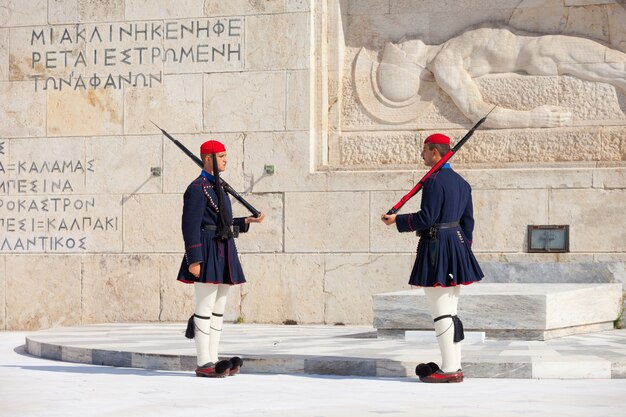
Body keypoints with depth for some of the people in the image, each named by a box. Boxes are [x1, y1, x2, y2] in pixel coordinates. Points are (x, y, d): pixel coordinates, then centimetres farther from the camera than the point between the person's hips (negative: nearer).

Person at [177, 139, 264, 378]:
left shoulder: (217, 187, 19)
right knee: (205, 307, -8)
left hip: (223, 255, 10)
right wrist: (194, 259, -20)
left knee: (218, 308, 10)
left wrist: (248, 221, 16)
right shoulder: (198, 188, -10)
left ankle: (212, 360, 13)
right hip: (208, 252, -10)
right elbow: (191, 226, -16)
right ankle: (204, 364, -6)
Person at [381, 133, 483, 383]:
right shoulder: (461, 183, 14)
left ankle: (448, 370, -6)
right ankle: (455, 367, 15)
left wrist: (397, 220, -5)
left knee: (440, 314, -6)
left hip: (435, 247, -9)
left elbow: (426, 218, -18)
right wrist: (463, 250, 21)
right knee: (451, 313, 13)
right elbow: (467, 221, 15)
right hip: (456, 244, 9)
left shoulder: (434, 181, -14)